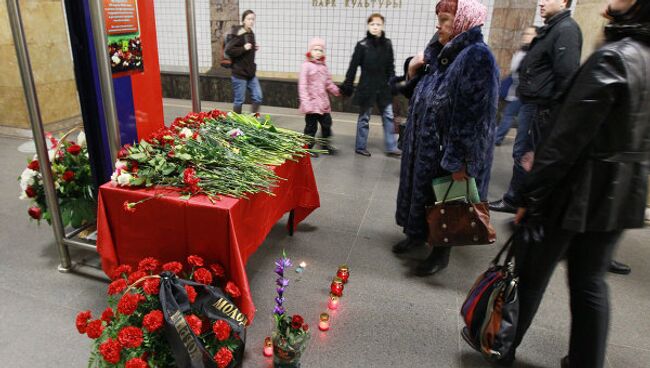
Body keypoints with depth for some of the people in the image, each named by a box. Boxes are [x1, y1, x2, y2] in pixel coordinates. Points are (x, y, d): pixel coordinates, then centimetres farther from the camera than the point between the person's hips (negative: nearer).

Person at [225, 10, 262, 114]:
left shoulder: (251, 34, 10)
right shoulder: (238, 35, -15)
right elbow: (228, 50, -21)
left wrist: (254, 48, 6)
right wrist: (244, 48, -24)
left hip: (250, 73, 8)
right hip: (239, 73, -8)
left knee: (258, 98, 5)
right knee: (239, 100, 2)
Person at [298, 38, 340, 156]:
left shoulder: (324, 66, 12)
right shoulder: (306, 65, -8)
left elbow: (329, 83, 19)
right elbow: (302, 85, -13)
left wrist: (338, 91, 11)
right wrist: (305, 102, -20)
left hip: (323, 102, 6)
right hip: (312, 103, -6)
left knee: (327, 123, 13)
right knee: (311, 126, 1)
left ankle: (326, 144, 30)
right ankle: (307, 147, 16)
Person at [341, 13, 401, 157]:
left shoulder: (387, 44, 3)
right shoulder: (362, 45, -9)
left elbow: (390, 67, 9)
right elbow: (353, 67, -8)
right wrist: (347, 86, -10)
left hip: (384, 88, 4)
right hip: (367, 87, -4)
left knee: (388, 116, 6)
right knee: (364, 118, 7)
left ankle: (391, 147, 16)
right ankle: (360, 147, 21)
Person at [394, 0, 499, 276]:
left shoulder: (477, 57, -19)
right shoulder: (440, 53, 9)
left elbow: (475, 116, -24)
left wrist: (459, 161, -25)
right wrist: (413, 73, 4)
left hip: (449, 151, -8)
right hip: (425, 143, 8)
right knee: (421, 190, 19)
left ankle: (441, 252, 26)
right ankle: (417, 233, 40)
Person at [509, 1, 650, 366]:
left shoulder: (613, 57, -17)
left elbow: (568, 136, -20)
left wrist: (532, 193, -15)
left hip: (578, 190, -7)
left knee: (532, 272, 9)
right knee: (591, 281, 17)